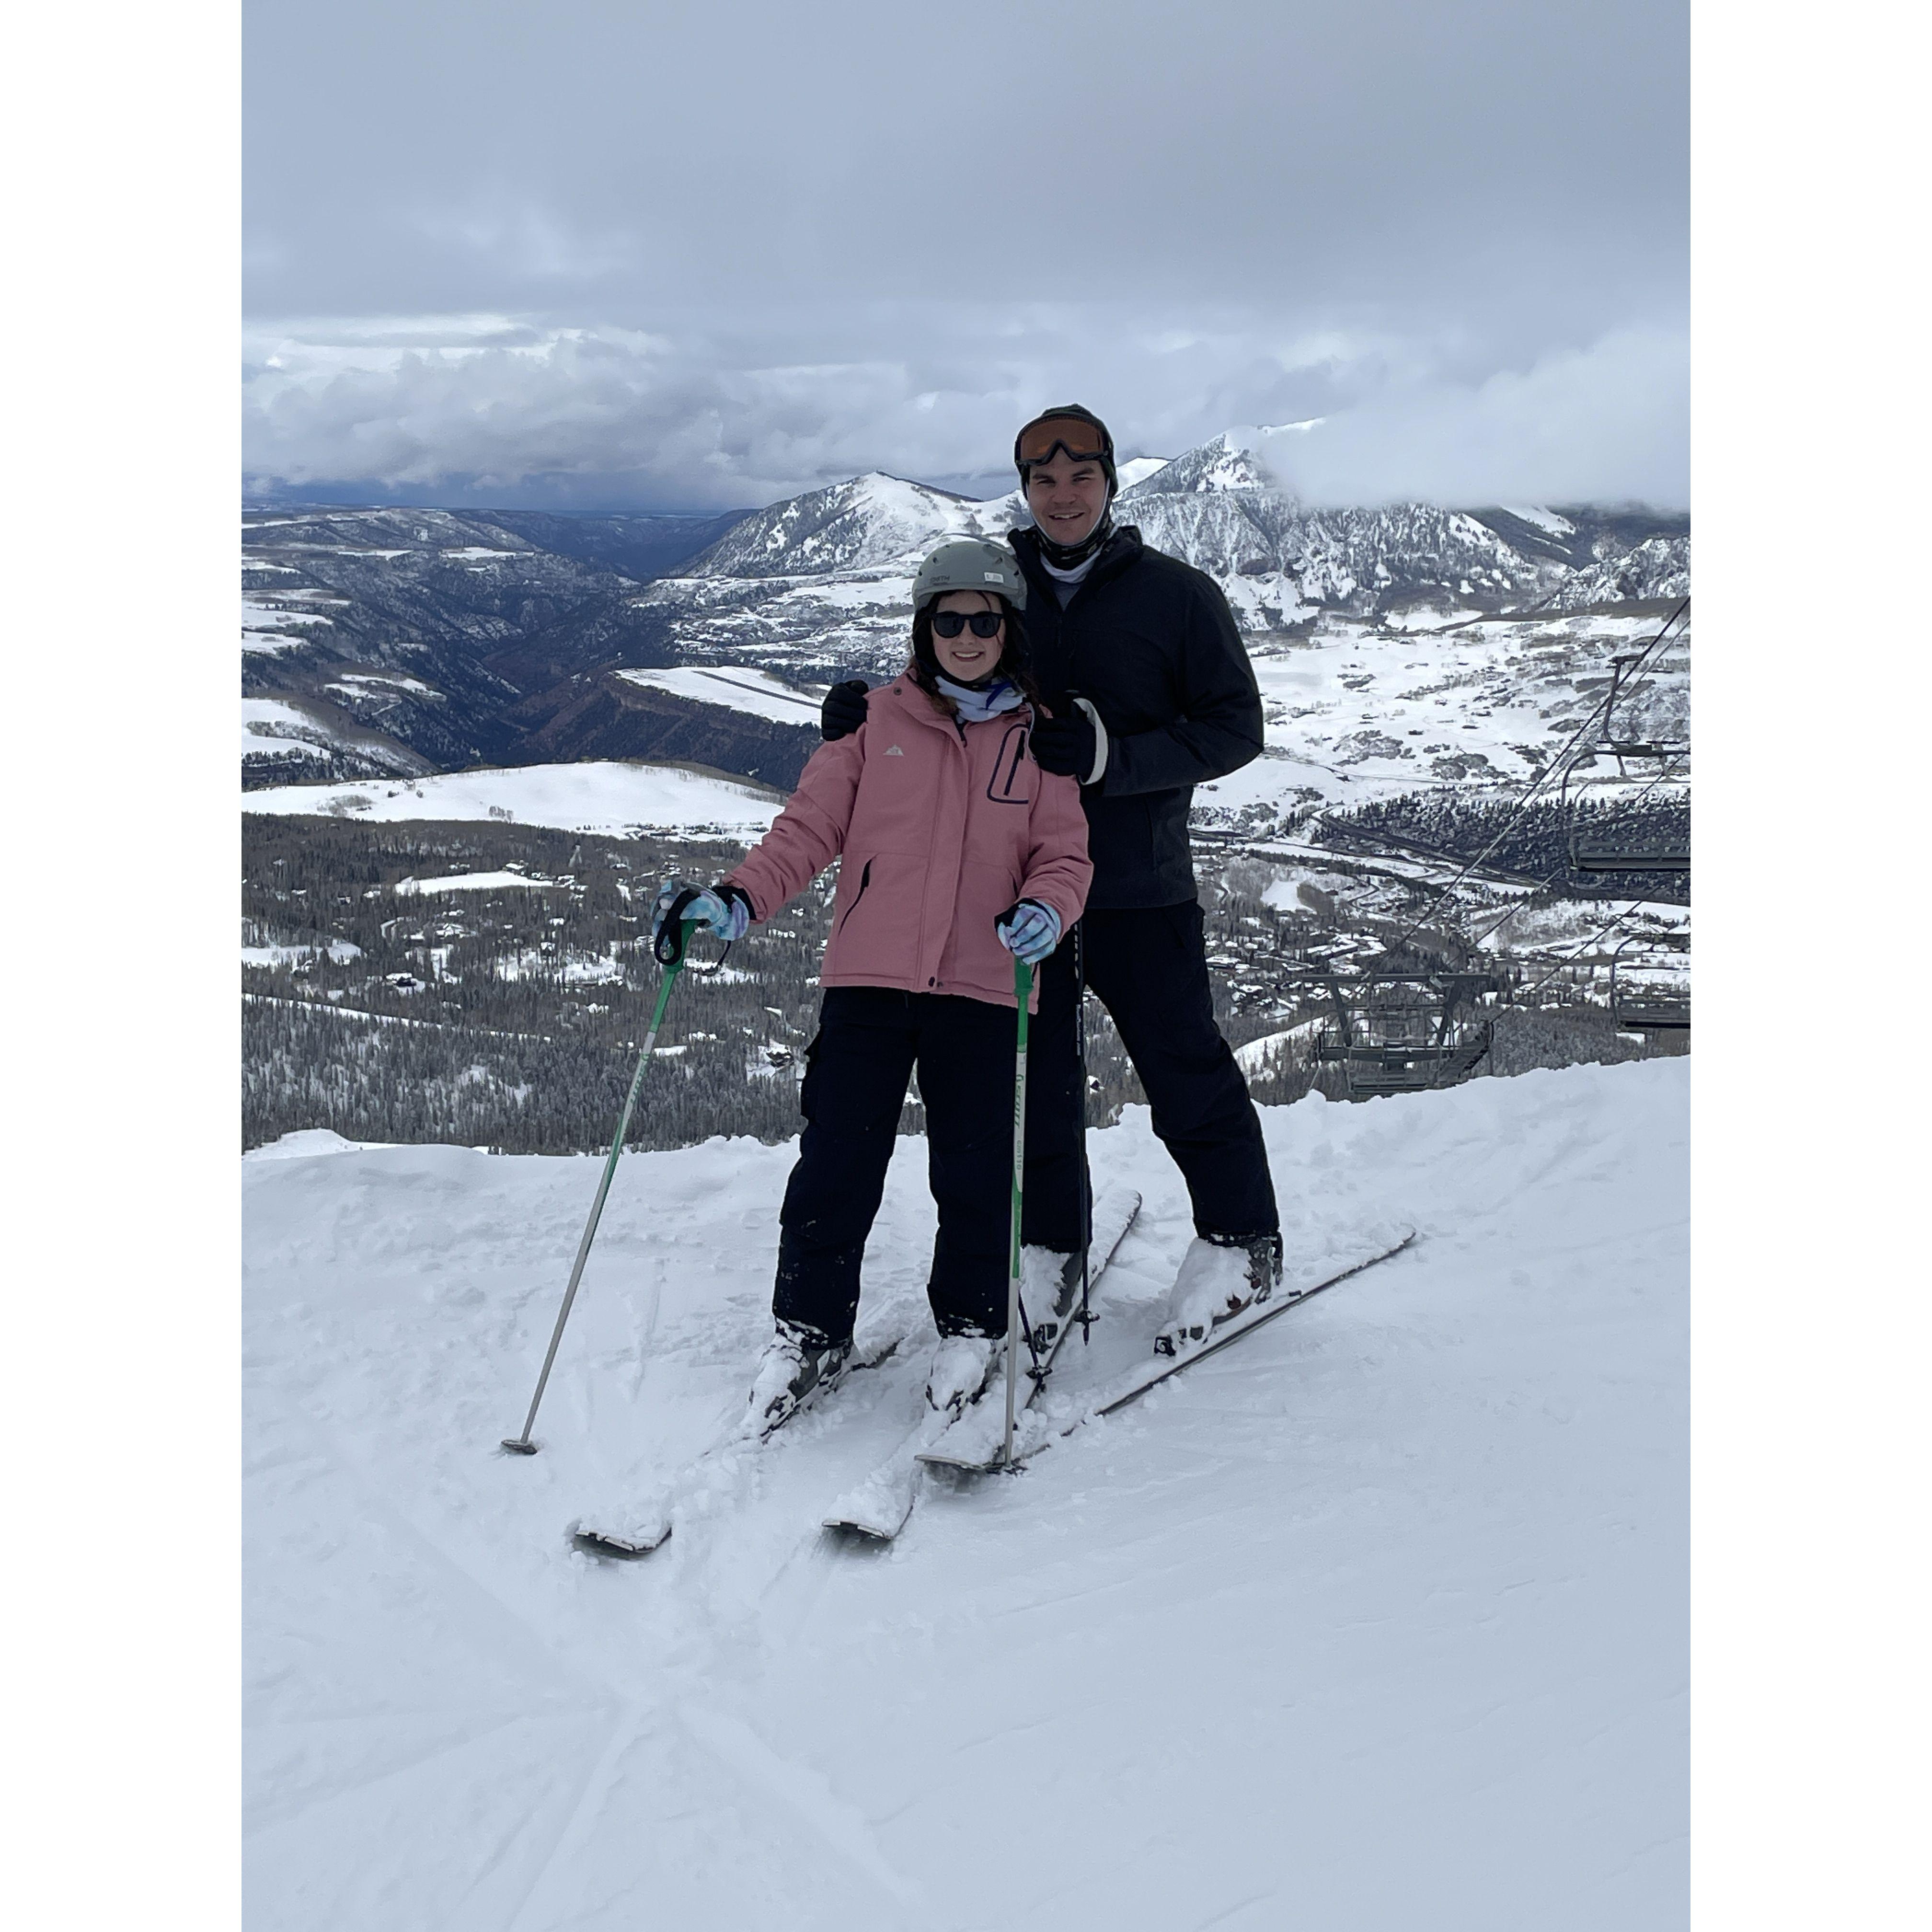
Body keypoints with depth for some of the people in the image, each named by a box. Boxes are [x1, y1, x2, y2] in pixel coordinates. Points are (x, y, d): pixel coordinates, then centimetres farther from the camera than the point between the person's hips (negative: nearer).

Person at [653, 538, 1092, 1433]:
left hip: (983, 988, 0)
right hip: (867, 977, 0)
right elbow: (810, 827, 4)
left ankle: (970, 1325, 27)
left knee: (973, 1168, 5)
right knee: (836, 1163, 2)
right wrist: (737, 900, -10)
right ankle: (810, 1329, 20)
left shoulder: (1043, 735, 6)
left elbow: (1065, 855, 3)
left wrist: (1046, 910, -19)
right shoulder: (877, 719, 6)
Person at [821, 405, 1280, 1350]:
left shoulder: (1178, 593, -1)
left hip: (1139, 883, -3)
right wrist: (871, 710, -5)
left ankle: (1240, 1240, 23)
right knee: (1032, 1077, 9)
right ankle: (1048, 1249, 25)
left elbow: (1235, 725, -3)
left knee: (1182, 1068, 4)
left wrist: (1115, 756, -17)